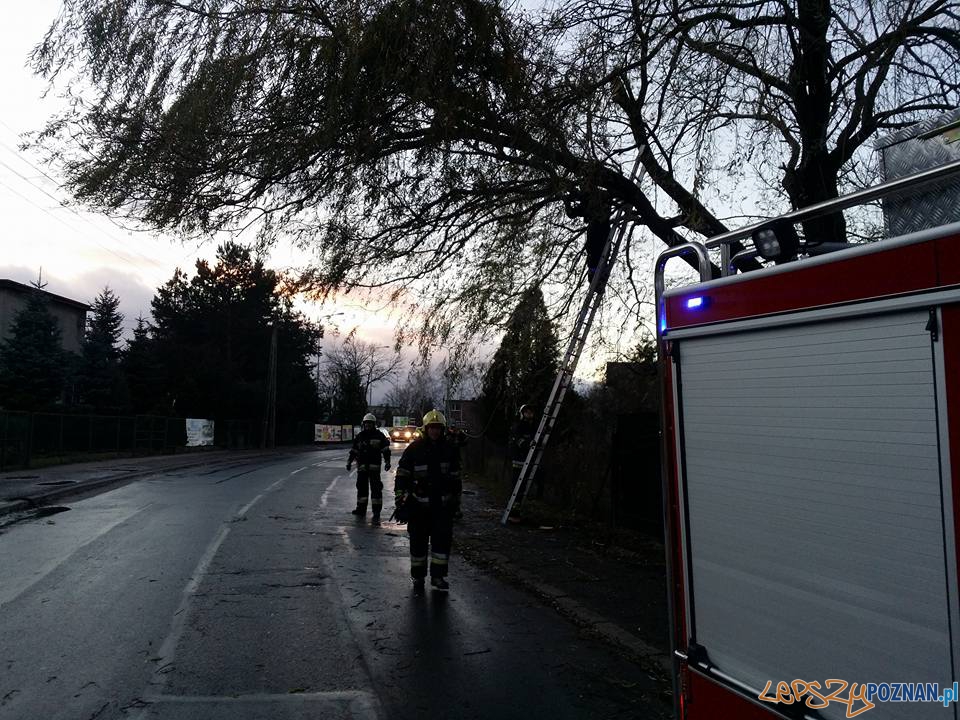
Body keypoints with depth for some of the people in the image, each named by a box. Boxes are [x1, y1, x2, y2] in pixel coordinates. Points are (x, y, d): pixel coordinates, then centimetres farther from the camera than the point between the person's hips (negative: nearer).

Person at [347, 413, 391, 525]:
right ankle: (361, 509, 27)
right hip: (362, 467, 4)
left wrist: (387, 462, -7)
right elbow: (353, 450, 19)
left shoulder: (379, 435, 1)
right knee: (361, 487, 13)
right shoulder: (359, 436, 12)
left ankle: (376, 514, -8)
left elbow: (386, 449, 0)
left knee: (376, 488, -8)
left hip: (374, 466, -4)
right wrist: (349, 462, 16)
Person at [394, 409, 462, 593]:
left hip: (443, 504, 2)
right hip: (419, 504, -2)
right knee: (418, 541, 6)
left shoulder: (449, 449, 3)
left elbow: (455, 477, 13)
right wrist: (400, 502, -8)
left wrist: (456, 500, 14)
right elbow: (402, 476, -4)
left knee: (443, 539, -1)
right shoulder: (414, 449, -6)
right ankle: (418, 577, 20)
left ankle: (438, 576, 12)